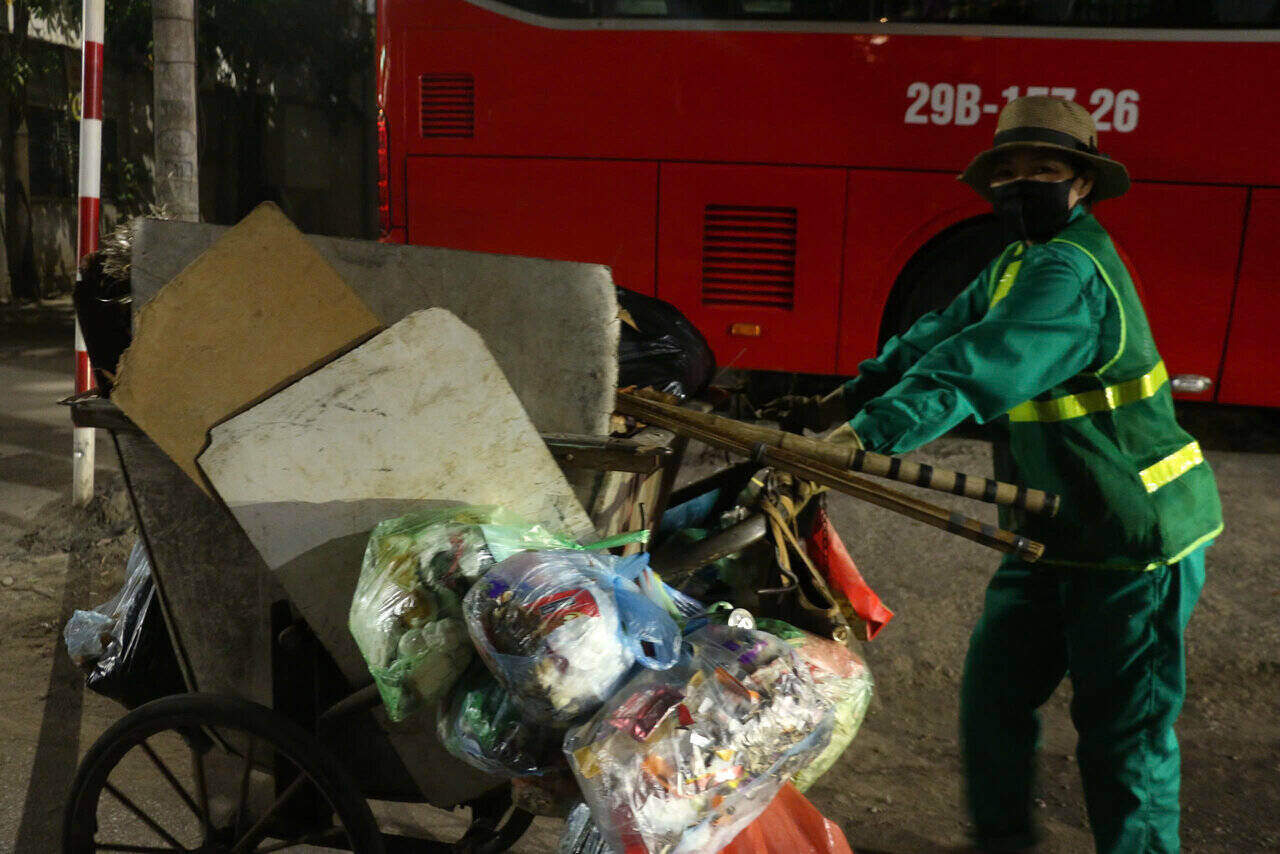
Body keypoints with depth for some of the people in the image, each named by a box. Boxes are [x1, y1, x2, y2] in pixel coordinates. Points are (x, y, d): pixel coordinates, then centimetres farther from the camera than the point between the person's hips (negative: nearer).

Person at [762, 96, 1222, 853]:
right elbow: (939, 336, 5)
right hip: (1061, 528, 9)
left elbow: (974, 371, -34)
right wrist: (834, 406, -4)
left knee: (1124, 730, 3)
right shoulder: (1021, 262, 11)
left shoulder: (1070, 270, -22)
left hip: (1136, 536, -9)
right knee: (995, 686, 12)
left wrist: (858, 439, -40)